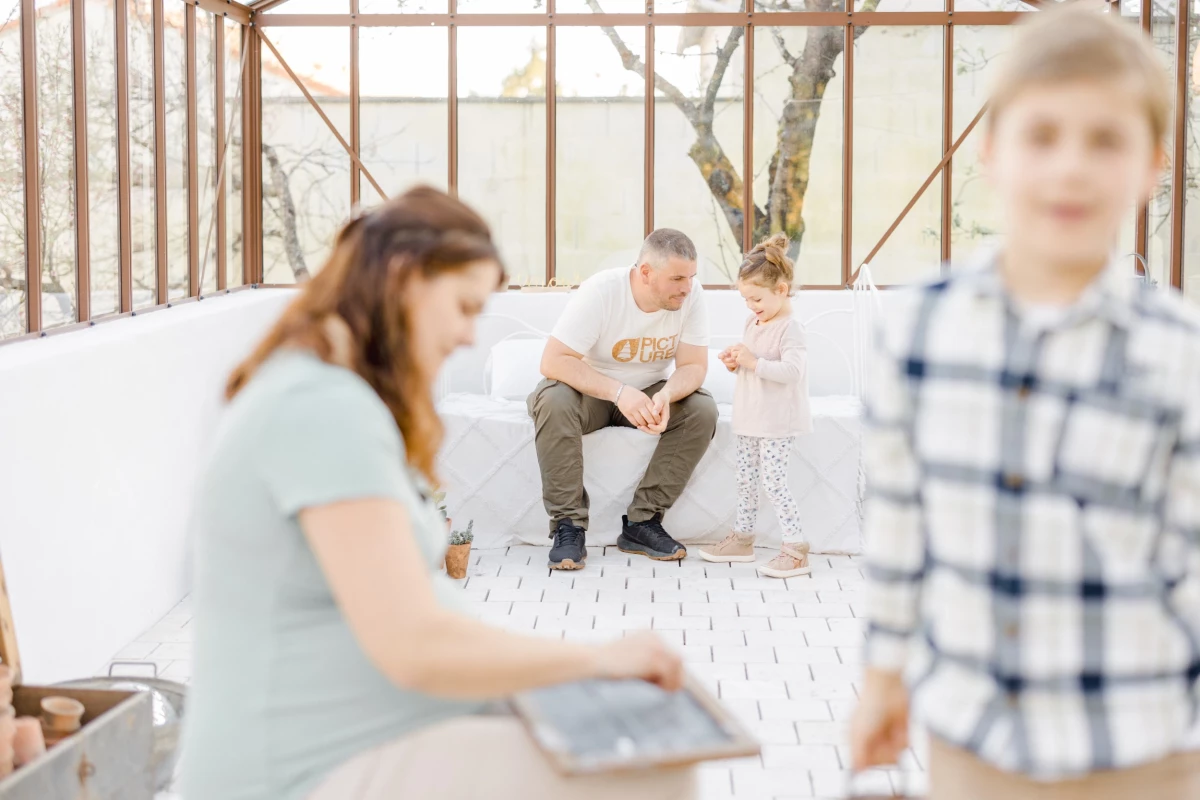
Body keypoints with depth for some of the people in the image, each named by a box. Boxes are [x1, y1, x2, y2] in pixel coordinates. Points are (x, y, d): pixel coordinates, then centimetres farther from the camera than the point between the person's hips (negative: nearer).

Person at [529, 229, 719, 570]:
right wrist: (619, 392, -41)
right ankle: (568, 527, -26)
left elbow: (693, 366, -14)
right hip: (592, 389, -3)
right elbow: (553, 361, -30)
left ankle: (642, 523, -17)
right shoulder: (600, 292, -26)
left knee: (702, 410, -24)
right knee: (553, 403, -35)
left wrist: (666, 395, -38)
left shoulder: (691, 297, -16)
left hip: (649, 392, 3)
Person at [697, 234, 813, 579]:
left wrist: (754, 362, -29)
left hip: (777, 424, -9)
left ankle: (797, 548, -5)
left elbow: (792, 370, -28)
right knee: (746, 480, 17)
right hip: (749, 419, 9)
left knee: (773, 482, -10)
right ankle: (742, 537, 29)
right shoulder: (752, 323, 9)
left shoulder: (790, 328, -17)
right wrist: (734, 362, 1)